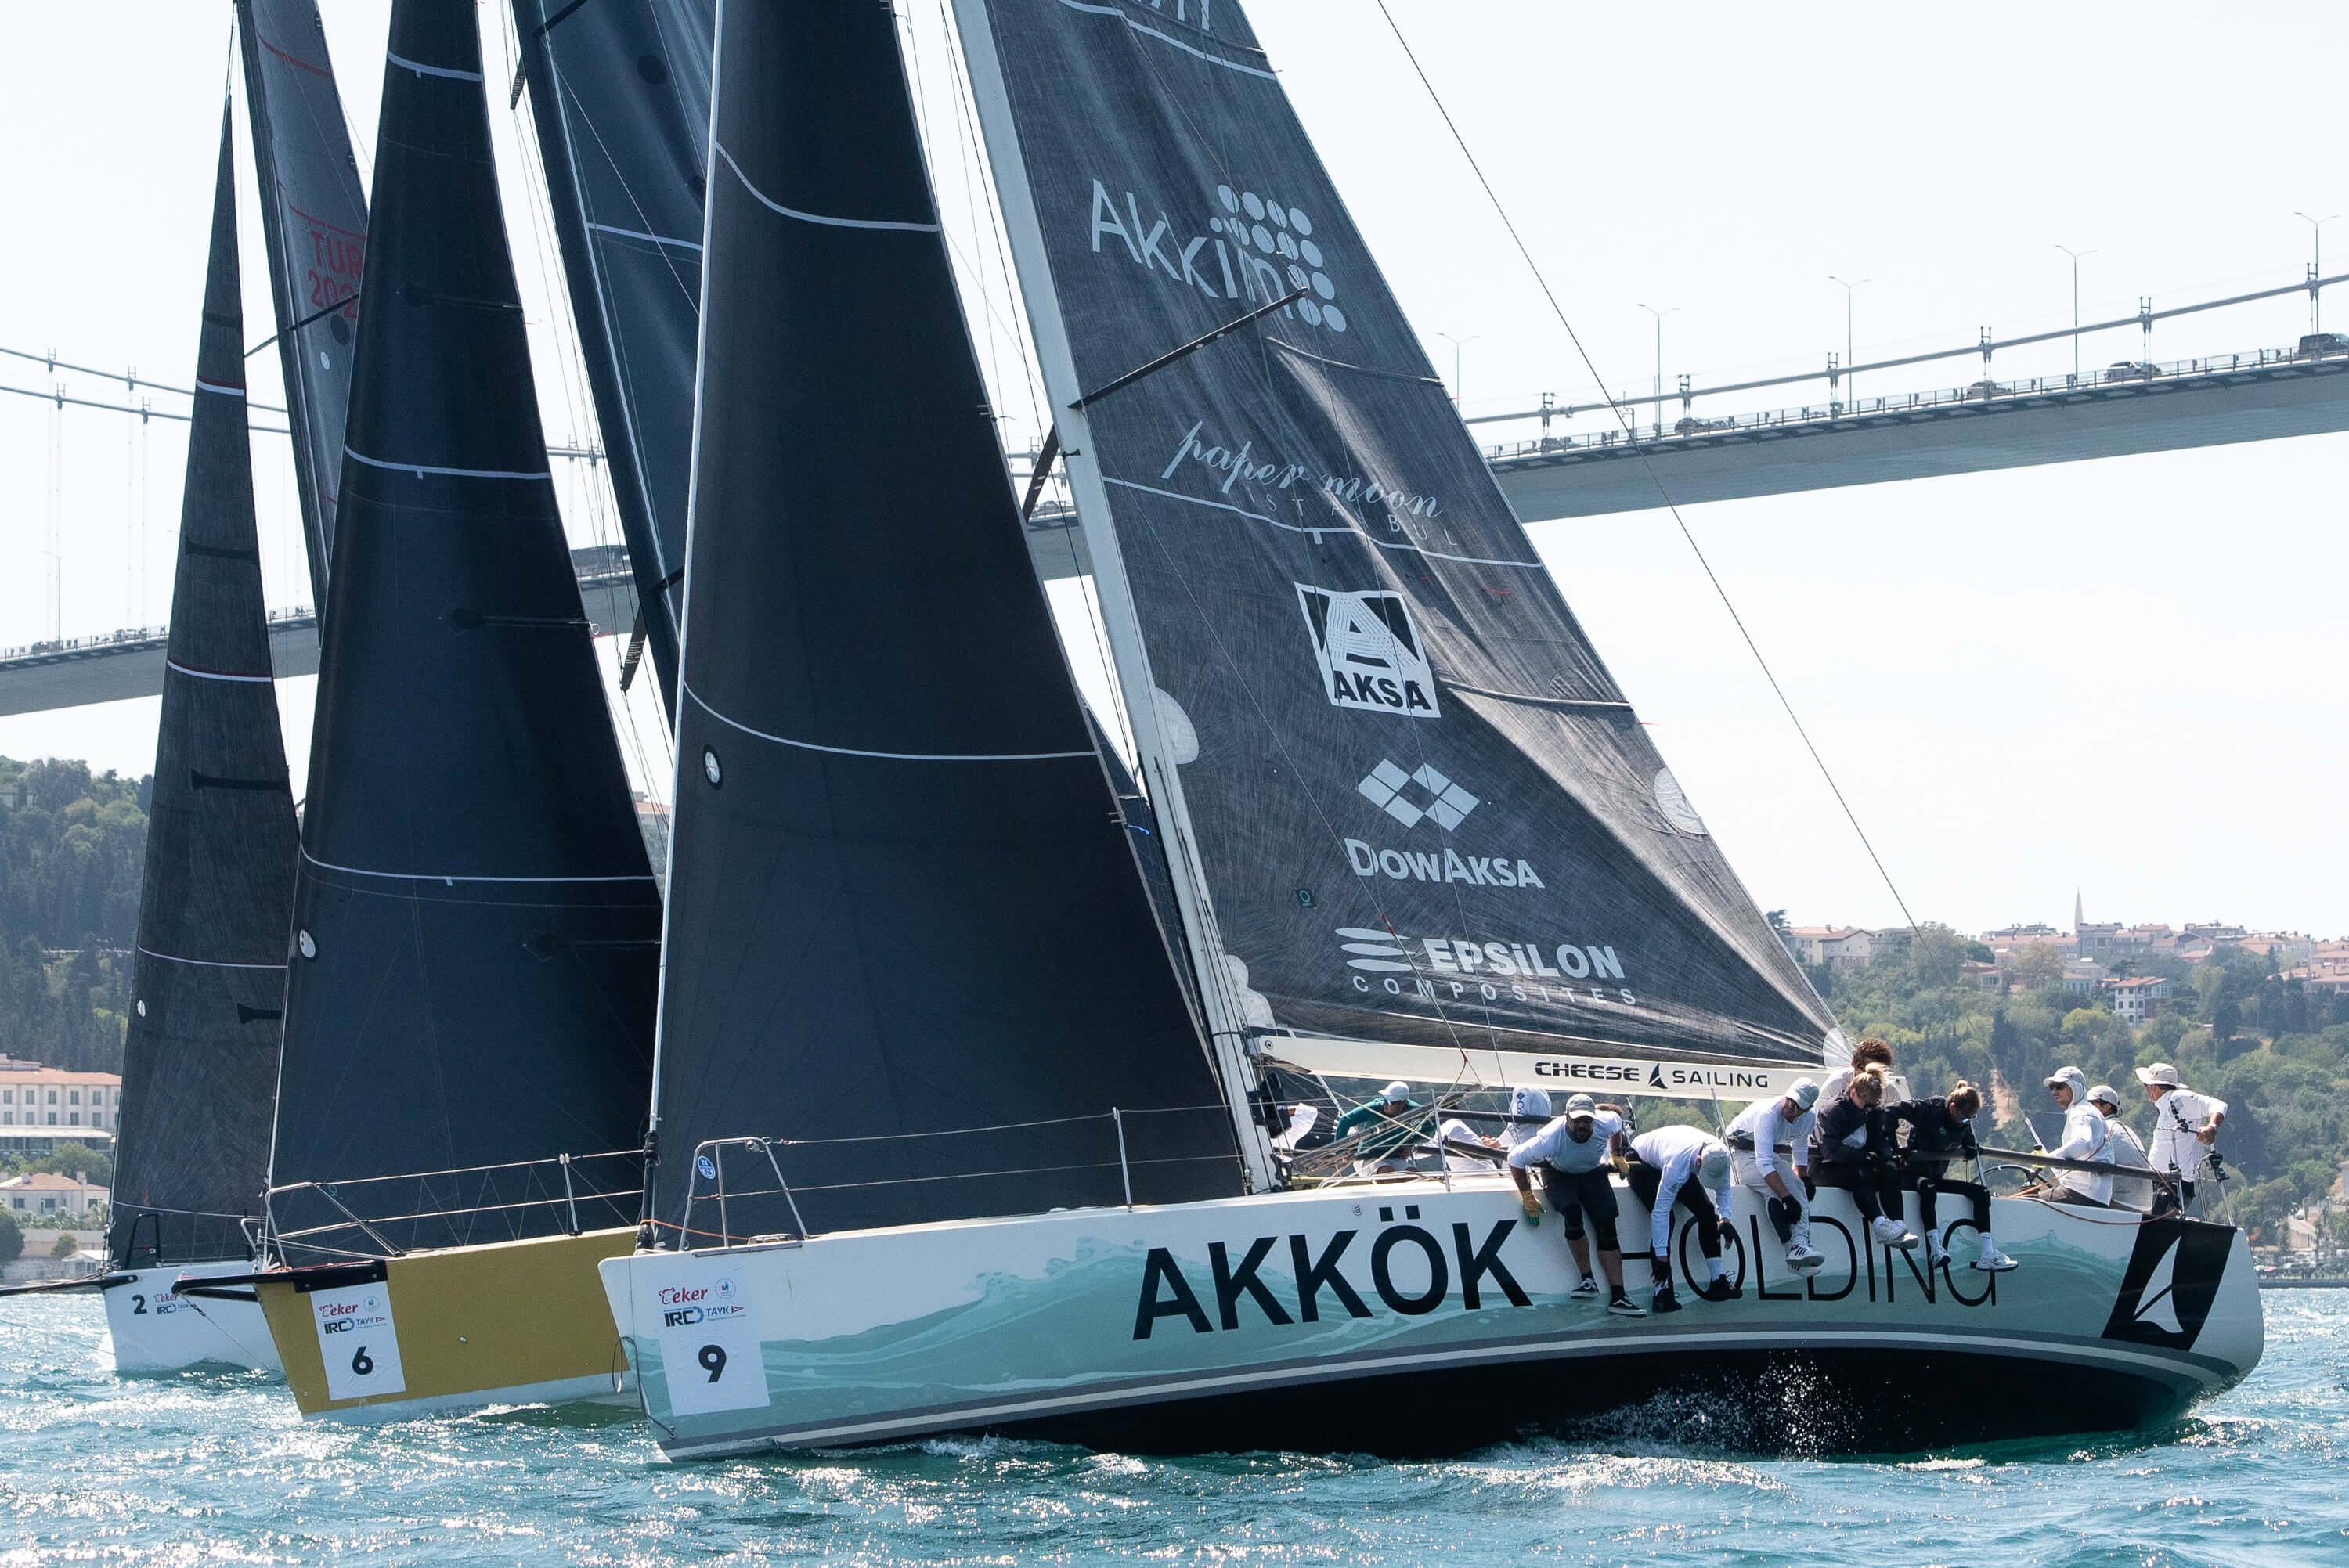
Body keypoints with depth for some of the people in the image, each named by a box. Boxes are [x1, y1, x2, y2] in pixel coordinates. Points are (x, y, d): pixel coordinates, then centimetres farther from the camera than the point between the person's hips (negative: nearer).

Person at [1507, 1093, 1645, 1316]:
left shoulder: (1606, 1124, -23)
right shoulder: (1550, 1137, -32)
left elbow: (1618, 1115, 5)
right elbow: (1515, 1159, -19)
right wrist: (1527, 1197, -14)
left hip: (1593, 1172, 3)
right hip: (1559, 1175, -3)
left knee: (1607, 1227, -14)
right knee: (1572, 1213, -34)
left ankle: (1618, 1297, -14)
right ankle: (1587, 1280, -19)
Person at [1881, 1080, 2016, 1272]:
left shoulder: (1964, 1123, 4)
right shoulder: (1929, 1110, -17)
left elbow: (1968, 1148, 15)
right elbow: (1892, 1110, -20)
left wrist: (1971, 1152, -8)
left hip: (1938, 1177, 7)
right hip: (1914, 1175, -7)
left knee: (1981, 1193, -7)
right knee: (1928, 1188, -42)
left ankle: (1988, 1256, -11)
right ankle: (1935, 1249, -43)